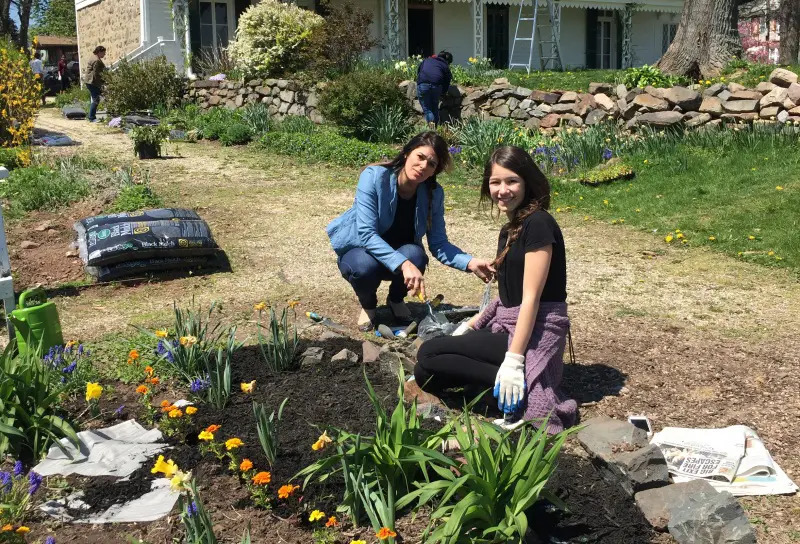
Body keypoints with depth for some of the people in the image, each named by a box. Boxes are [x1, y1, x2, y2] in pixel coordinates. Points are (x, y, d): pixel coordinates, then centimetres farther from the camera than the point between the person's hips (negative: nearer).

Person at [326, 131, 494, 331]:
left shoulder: (434, 193, -13)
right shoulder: (374, 176, -26)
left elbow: (438, 244, -10)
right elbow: (366, 234, -33)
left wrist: (470, 262, -29)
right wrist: (403, 264, -46)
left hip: (401, 253, 3)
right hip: (359, 249, -3)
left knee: (415, 256, -32)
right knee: (366, 265, -38)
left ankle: (396, 299, 4)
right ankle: (367, 304, 0)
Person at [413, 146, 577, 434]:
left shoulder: (538, 224, -15)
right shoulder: (510, 229, 14)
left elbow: (531, 297, -19)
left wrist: (513, 360, -23)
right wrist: (471, 325, 13)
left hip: (534, 334, -10)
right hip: (508, 326, 10)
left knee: (429, 355, -15)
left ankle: (526, 393, -15)